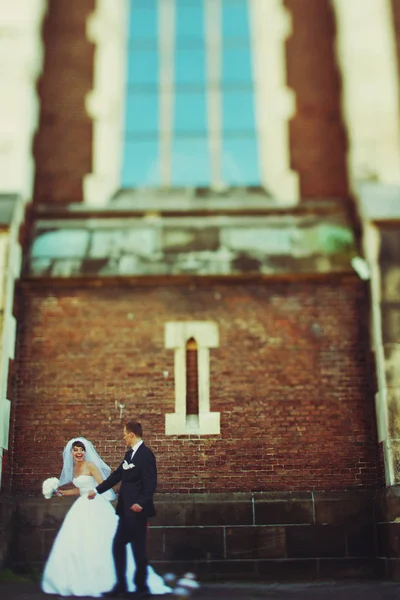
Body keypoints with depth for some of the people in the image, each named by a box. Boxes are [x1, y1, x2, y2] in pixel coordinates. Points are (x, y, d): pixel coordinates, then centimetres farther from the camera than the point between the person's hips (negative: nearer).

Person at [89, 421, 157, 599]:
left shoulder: (146, 454, -14)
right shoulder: (130, 454, 13)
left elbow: (150, 483, -21)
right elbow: (117, 476, 19)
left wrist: (141, 502, -31)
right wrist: (97, 490, 22)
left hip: (137, 509, -9)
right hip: (126, 509, 9)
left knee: (138, 549, 1)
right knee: (118, 546, 13)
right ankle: (121, 584, 23)